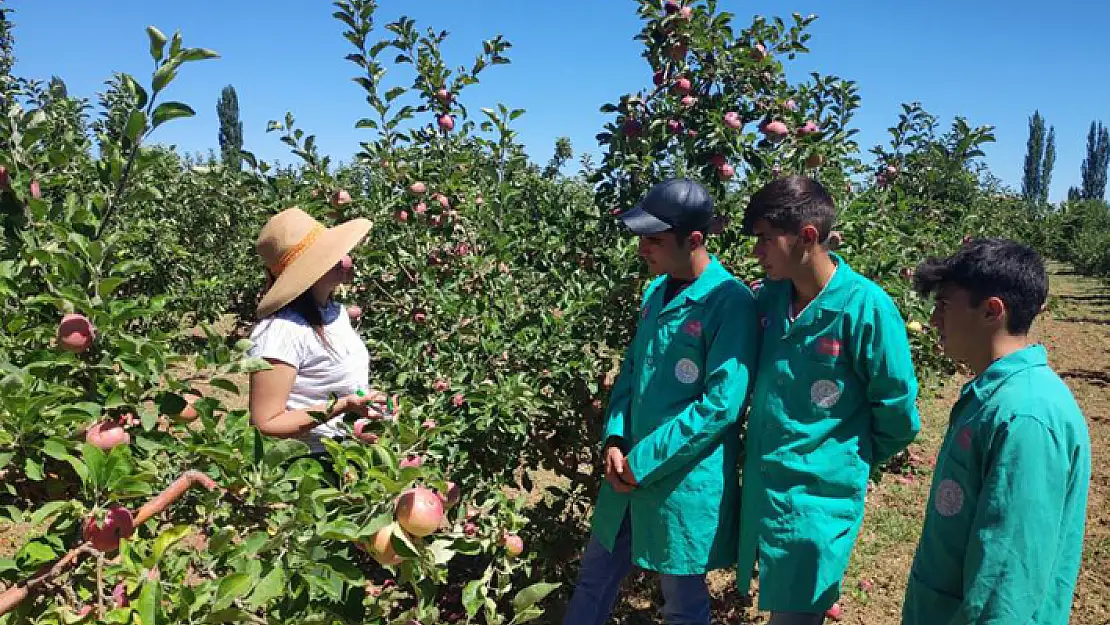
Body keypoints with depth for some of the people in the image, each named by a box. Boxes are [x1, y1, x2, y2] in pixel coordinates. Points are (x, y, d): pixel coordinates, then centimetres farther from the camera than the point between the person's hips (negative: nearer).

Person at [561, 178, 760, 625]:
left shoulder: (732, 302, -18)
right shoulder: (656, 291, 6)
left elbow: (720, 405, -21)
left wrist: (642, 463, -18)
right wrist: (614, 441, -3)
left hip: (686, 484, -7)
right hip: (629, 472, 7)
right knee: (593, 581, 20)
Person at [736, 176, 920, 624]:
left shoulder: (866, 308, -19)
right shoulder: (768, 297, -2)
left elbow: (897, 416, -9)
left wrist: (851, 460, 3)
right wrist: (766, 450, 12)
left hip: (820, 496, -5)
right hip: (760, 486, 6)